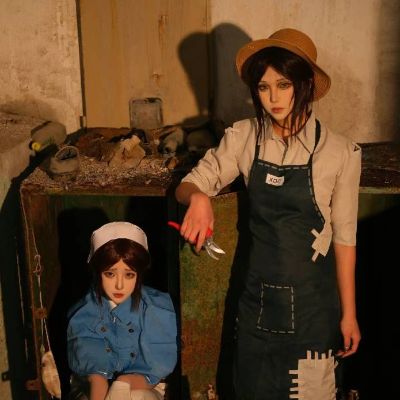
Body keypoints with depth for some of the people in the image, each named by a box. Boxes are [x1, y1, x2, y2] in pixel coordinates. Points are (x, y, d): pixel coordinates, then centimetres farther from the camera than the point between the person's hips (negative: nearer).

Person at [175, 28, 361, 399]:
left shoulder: (340, 152, -13)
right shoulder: (243, 138, -6)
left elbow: (344, 237, -7)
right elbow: (188, 184, -2)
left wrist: (349, 313, -3)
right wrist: (197, 197, -27)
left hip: (312, 299, -2)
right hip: (258, 294, 2)